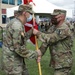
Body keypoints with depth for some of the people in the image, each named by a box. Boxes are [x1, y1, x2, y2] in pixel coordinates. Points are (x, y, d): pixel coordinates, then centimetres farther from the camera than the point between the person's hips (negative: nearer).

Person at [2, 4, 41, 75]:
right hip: (12, 62, -10)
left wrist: (30, 32, 9)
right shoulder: (17, 26, -24)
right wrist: (35, 53, -15)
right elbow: (19, 49, -25)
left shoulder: (16, 23, 8)